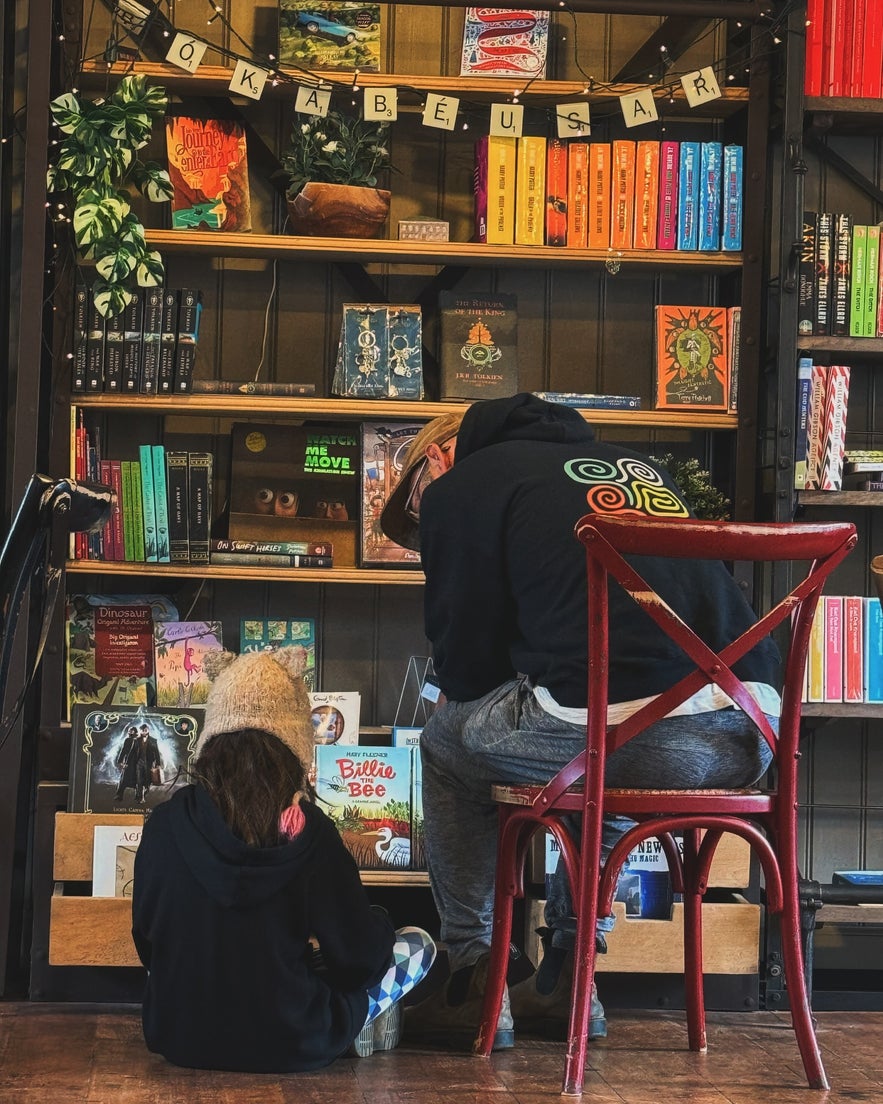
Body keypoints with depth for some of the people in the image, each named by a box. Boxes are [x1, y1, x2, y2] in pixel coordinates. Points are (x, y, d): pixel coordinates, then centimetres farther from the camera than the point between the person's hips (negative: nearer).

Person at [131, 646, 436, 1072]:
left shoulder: (165, 824, -10)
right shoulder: (308, 831, -17)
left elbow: (146, 941, 4)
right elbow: (360, 957, -10)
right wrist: (377, 926, 14)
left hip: (177, 1037, 4)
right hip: (285, 1046, -4)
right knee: (417, 943, 19)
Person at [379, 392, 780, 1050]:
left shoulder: (458, 484, 13)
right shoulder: (633, 463, 32)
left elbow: (465, 667, 13)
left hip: (626, 729, -6)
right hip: (745, 738, 6)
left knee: (447, 742, 24)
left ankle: (475, 987, 25)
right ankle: (566, 980, 38)